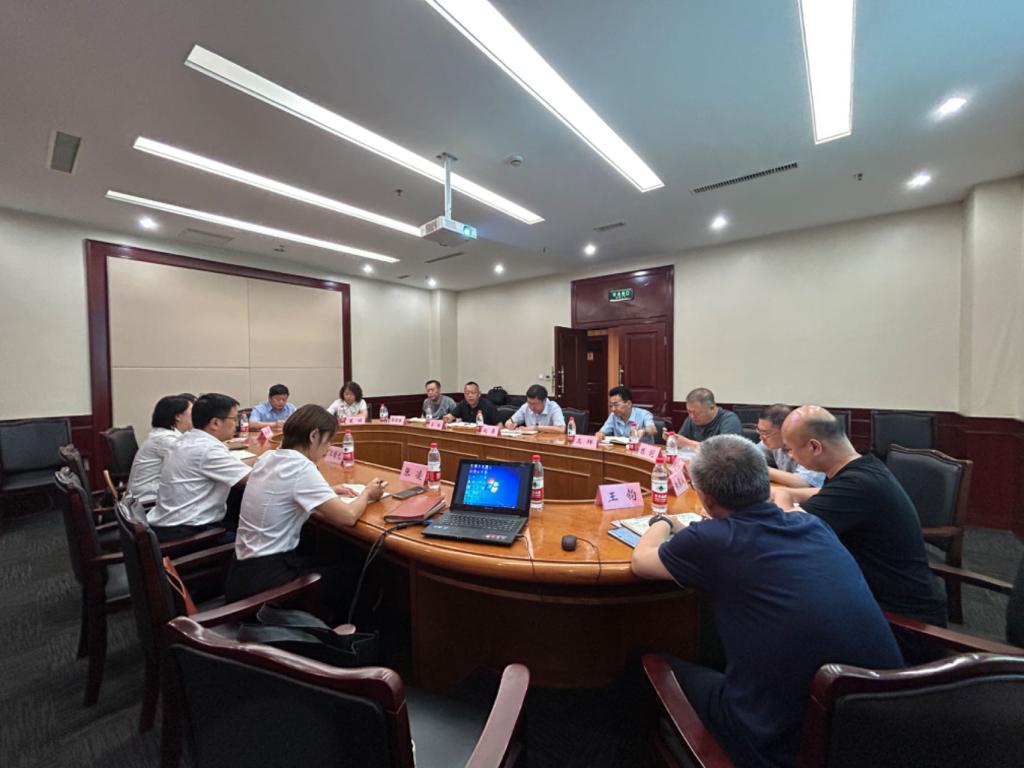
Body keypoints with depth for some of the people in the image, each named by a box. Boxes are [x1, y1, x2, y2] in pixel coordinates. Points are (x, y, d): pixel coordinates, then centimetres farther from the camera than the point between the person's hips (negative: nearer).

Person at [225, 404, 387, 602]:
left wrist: (326, 493, 9)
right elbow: (348, 518, -24)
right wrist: (366, 494, -4)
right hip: (265, 577, -8)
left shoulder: (268, 457, 1)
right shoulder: (300, 466, -23)